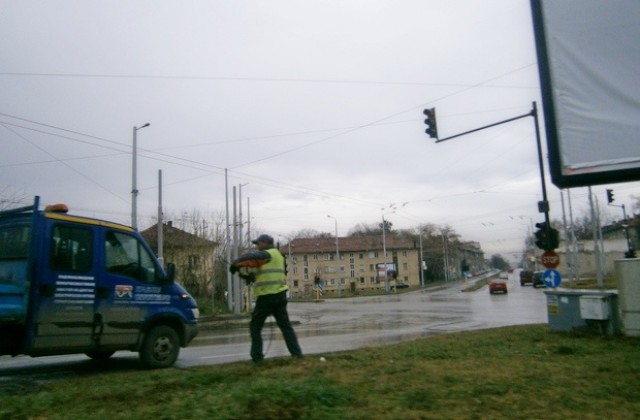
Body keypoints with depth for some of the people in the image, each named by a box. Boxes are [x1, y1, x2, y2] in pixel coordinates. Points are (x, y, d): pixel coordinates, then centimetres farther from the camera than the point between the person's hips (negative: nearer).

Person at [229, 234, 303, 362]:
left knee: (255, 326, 7)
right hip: (280, 295, 8)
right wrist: (250, 276, 13)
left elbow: (249, 257, -26)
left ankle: (257, 356, 7)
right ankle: (297, 353, 8)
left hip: (267, 296, -8)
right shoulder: (278, 255, 19)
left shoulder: (267, 255, -10)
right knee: (285, 325, 11)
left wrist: (235, 265, -10)